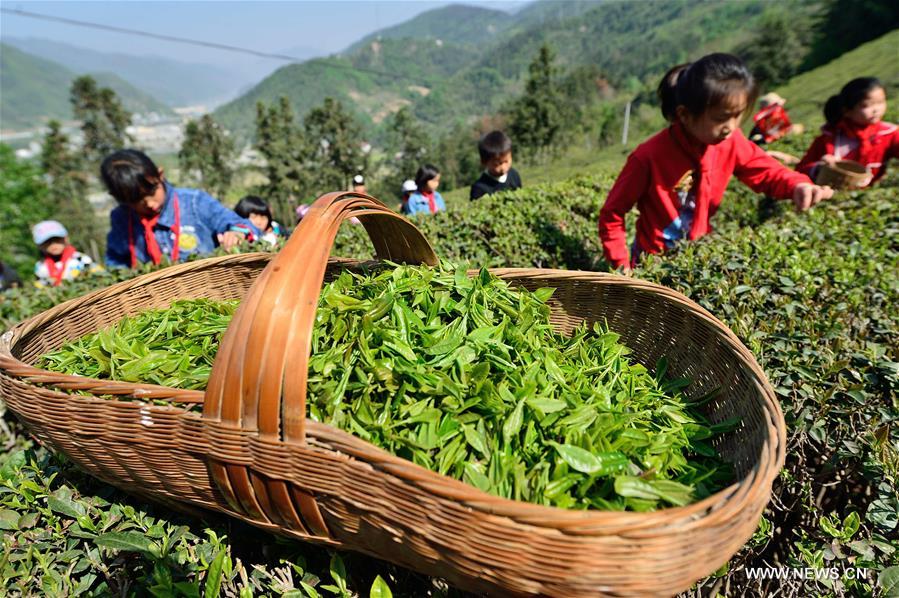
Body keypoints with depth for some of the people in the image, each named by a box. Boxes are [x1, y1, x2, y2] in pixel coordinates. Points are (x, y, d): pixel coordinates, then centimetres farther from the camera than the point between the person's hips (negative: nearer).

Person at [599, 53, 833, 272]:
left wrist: (798, 185, -16)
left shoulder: (731, 143, -7)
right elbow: (612, 213, -16)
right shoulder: (649, 157, -24)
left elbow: (766, 171, 7)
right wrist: (622, 265, -17)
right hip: (655, 262, -5)